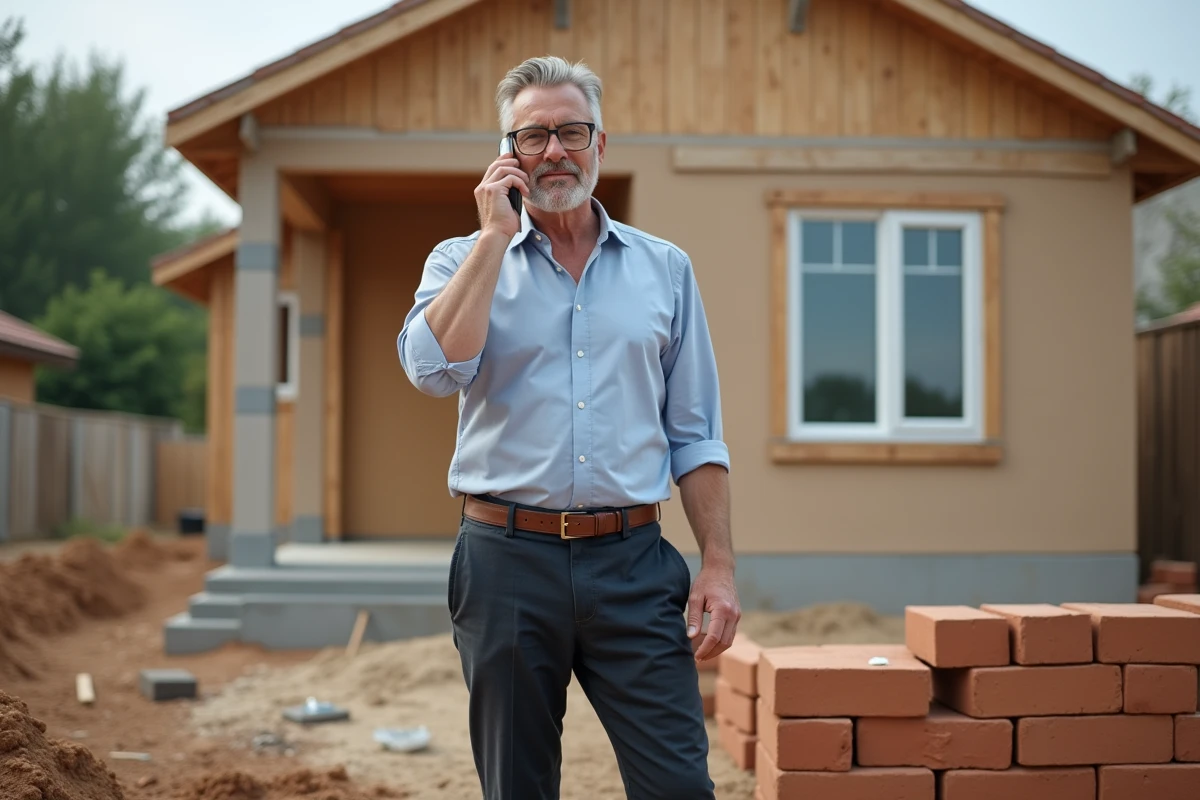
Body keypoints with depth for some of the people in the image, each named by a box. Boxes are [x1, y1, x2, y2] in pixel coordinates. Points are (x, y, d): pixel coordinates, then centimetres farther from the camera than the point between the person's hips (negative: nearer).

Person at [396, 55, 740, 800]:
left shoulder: (664, 268, 10)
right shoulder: (463, 260, 6)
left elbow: (695, 435, 9)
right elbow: (436, 369, -15)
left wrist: (719, 566, 1)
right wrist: (496, 236, -10)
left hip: (633, 566, 1)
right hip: (508, 561, 0)